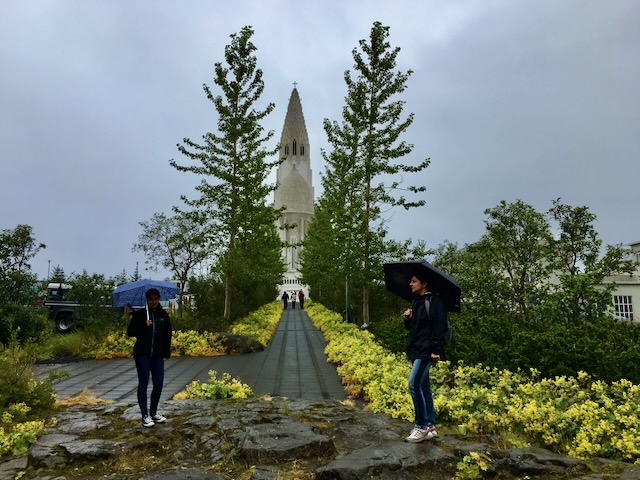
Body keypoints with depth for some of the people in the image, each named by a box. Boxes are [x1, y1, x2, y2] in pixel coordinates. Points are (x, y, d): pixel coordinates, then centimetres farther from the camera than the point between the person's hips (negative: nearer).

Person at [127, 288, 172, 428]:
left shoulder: (164, 315, 5)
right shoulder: (139, 314, -2)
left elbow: (168, 336, 9)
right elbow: (130, 332, -3)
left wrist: (166, 353, 3)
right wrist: (144, 326, -18)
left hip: (157, 355, 3)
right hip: (142, 354, -2)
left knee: (158, 384, 2)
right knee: (143, 384, 0)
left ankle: (153, 412, 20)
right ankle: (145, 416, 10)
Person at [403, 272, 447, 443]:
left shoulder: (434, 301, -10)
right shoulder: (416, 301, 15)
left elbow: (440, 328, -16)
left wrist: (436, 350, -20)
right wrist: (407, 318, 0)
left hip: (426, 351, -9)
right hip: (416, 350, 9)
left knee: (414, 385, -14)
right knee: (423, 388, 12)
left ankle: (421, 426, -3)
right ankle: (430, 426, 20)